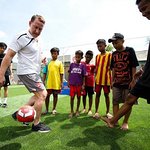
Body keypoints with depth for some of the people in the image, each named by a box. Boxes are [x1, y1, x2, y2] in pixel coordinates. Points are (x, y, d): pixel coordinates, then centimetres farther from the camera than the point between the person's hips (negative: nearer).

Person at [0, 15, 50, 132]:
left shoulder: (37, 40, 12)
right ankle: (36, 124, 9)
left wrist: (41, 60, 3)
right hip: (27, 72, -9)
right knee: (41, 95, -8)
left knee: (41, 95, 16)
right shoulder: (22, 38, -14)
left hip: (34, 73, 9)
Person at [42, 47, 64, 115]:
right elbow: (45, 73, 8)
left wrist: (61, 82, -4)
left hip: (57, 83, -1)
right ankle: (46, 109, 21)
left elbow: (61, 73, 1)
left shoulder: (59, 62, 3)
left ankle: (54, 109, 24)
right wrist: (43, 81, 3)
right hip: (49, 83, 1)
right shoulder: (48, 62, 7)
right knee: (47, 95, 6)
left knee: (55, 95, 9)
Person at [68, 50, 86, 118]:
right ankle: (72, 111, 17)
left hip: (79, 84, 0)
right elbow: (69, 74, 7)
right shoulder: (72, 64, 3)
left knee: (78, 97, 11)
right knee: (72, 97, 3)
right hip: (72, 84, 0)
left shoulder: (82, 65, -1)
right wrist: (68, 82, 3)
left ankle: (77, 110, 26)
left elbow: (83, 76, 0)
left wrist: (83, 85, -5)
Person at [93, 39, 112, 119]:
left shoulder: (109, 55, -2)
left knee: (106, 95, 7)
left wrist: (111, 79, -11)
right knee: (97, 94, 6)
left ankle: (107, 112, 21)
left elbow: (111, 67, -5)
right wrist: (95, 78, 7)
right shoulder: (97, 56, 11)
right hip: (98, 79, 4)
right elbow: (96, 68, 12)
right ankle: (96, 112, 16)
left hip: (106, 79, -3)